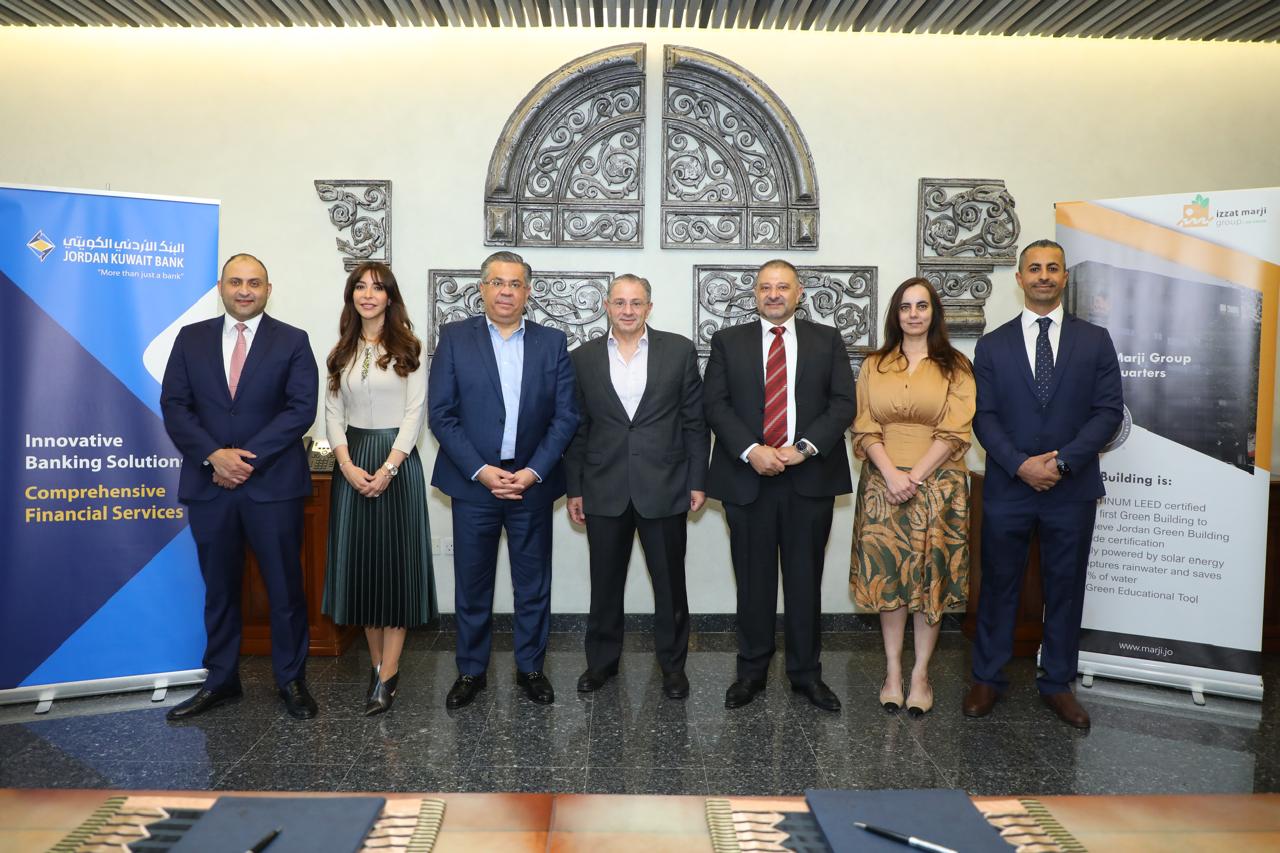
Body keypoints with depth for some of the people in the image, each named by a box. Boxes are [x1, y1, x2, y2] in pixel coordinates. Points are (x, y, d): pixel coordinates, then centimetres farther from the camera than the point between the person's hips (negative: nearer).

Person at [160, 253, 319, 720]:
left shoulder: (292, 341, 1)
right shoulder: (191, 338, 9)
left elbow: (301, 409, -8)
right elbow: (174, 406, 3)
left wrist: (247, 457, -14)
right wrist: (214, 455, -12)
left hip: (273, 484, -2)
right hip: (208, 485, 3)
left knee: (285, 587, 5)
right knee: (219, 588, 13)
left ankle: (291, 678, 19)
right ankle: (221, 679, 26)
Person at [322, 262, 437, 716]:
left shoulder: (408, 348, -1)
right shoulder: (342, 352, 10)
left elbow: (415, 412, -7)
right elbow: (333, 412, 7)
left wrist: (389, 468, -16)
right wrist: (347, 465, -8)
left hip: (397, 460, -4)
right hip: (352, 462, 4)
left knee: (395, 559, -2)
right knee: (358, 560, 6)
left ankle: (388, 674, 4)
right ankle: (377, 663, 18)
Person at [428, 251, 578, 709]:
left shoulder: (552, 342, 4)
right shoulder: (455, 337, 1)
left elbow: (565, 416, 0)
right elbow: (441, 413, -4)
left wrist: (534, 472, -10)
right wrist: (480, 470, -12)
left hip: (532, 482, 1)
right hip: (474, 482, -1)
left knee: (533, 585, 10)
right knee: (472, 585, 9)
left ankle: (531, 666, 27)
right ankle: (471, 671, 26)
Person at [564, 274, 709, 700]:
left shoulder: (679, 350, 1)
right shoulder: (584, 357, 4)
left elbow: (694, 420, 2)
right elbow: (577, 428, 6)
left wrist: (697, 480, -2)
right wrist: (574, 489, 4)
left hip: (664, 488, -1)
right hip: (605, 490, 1)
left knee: (670, 583, 9)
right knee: (605, 584, 12)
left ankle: (672, 663, 26)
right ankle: (602, 661, 29)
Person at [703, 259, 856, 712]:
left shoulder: (827, 340, 9)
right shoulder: (728, 341, 7)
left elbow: (844, 402, 1)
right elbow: (715, 403, -1)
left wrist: (805, 447, -13)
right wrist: (750, 450, -15)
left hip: (810, 477, 1)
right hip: (747, 476, 0)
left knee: (805, 579, 8)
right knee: (753, 581, 7)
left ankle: (806, 673, 22)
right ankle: (751, 671, 22)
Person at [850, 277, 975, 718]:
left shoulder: (955, 366, 3)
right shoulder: (874, 366, 9)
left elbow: (955, 433, -5)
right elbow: (865, 428, 1)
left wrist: (915, 476, -14)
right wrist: (891, 474, -13)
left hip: (937, 486, -1)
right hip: (883, 484, 2)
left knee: (930, 578, 2)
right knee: (886, 575, 3)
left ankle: (921, 674, 12)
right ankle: (893, 672, 14)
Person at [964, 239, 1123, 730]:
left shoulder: (1095, 340, 5)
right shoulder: (992, 345, 5)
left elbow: (1109, 411, -2)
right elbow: (983, 416, -1)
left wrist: (1062, 461, -14)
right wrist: (1022, 464, -15)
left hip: (1072, 490, 1)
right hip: (1007, 488, 0)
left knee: (1065, 588, 10)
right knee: (998, 584, 8)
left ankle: (1057, 683, 25)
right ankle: (987, 678, 21)